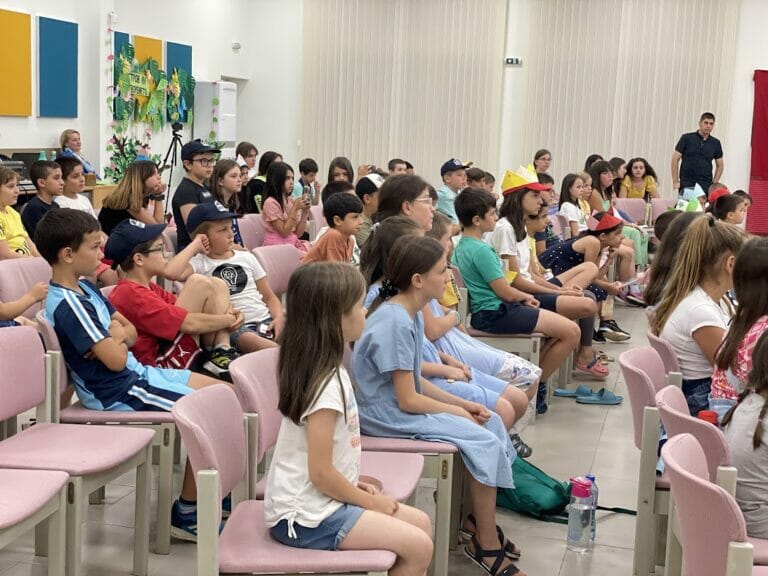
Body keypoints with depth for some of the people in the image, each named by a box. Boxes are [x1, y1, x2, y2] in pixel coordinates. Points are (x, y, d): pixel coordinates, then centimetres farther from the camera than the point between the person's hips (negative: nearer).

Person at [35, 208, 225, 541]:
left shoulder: (84, 288, 10)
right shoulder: (68, 305, -22)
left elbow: (131, 332, 12)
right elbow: (115, 360, -25)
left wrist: (115, 337, -11)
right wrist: (116, 339, -3)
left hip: (137, 374, 10)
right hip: (118, 393, -10)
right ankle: (185, 513, -6)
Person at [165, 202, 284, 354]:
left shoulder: (246, 257, 17)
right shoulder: (199, 263, 3)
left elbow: (270, 297, 19)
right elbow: (170, 272, -20)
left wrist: (279, 318, -3)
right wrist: (195, 245, -5)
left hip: (266, 321, 6)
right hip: (235, 328, -5)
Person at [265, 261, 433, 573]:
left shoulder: (323, 371, 5)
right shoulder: (326, 385, -23)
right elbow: (321, 473, -22)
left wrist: (354, 484, 7)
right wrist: (370, 502, -9)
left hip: (318, 501, 10)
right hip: (306, 516, -10)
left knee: (421, 523, 11)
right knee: (419, 547, -11)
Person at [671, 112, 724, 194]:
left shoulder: (716, 143, 9)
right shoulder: (686, 138, 1)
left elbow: (719, 165, 17)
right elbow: (675, 159, 0)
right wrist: (675, 181, -5)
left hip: (706, 185, 2)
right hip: (686, 184, -2)